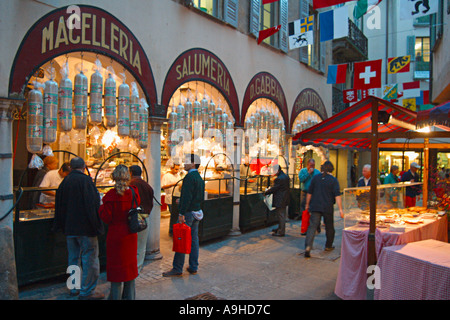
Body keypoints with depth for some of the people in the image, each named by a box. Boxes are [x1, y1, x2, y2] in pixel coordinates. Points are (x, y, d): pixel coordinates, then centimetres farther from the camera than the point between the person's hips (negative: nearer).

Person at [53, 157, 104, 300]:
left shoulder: (64, 182, 6)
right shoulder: (85, 180, -14)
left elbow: (59, 206, 13)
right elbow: (92, 204, -19)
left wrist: (61, 226, 23)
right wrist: (96, 225, -12)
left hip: (70, 228, 7)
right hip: (85, 228, -7)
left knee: (73, 258, 18)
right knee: (89, 258, 2)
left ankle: (74, 287, 29)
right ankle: (87, 291, 7)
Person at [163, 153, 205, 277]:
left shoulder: (189, 177, -15)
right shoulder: (200, 178, 15)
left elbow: (187, 197, -22)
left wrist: (182, 213, -21)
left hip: (188, 212, -9)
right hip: (197, 212, 9)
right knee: (193, 240, 12)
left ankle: (177, 269, 4)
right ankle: (193, 267, 18)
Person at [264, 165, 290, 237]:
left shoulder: (279, 179, -22)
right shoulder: (286, 176, 10)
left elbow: (274, 189, -18)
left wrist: (266, 193, -3)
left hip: (280, 201, -10)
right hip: (284, 200, 10)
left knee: (281, 215, -3)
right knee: (282, 215, 19)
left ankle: (281, 232, 4)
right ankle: (280, 229, 31)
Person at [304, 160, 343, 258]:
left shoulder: (315, 178, 4)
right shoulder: (333, 180, -4)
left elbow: (309, 193, 8)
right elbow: (337, 195, -11)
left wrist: (307, 204, 18)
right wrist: (340, 209, -9)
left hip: (315, 207, 2)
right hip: (328, 208, -1)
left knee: (312, 226, -3)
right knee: (329, 227, 17)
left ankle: (308, 246, -18)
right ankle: (328, 246, 32)